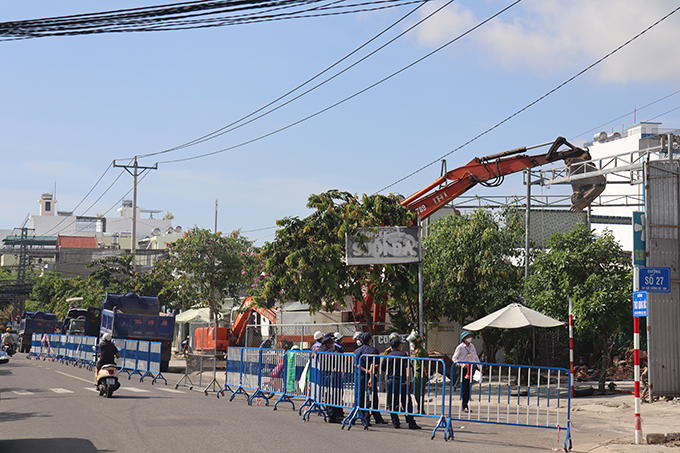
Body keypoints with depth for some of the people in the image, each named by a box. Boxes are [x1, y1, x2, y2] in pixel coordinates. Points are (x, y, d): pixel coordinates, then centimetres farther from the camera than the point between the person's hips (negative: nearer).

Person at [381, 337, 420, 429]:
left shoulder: (388, 356, 8)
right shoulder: (403, 354, -2)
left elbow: (382, 370, 9)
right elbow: (408, 367, -13)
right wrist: (408, 380, -16)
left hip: (390, 381, 3)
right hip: (401, 382, -3)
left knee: (392, 403, 9)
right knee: (407, 404, 0)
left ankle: (395, 422, 6)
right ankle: (411, 423, -1)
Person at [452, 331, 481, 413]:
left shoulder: (472, 346, 10)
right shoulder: (460, 347, -6)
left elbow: (475, 357, 20)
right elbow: (454, 358, -1)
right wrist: (461, 364, -14)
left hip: (470, 368, 5)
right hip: (463, 368, -5)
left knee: (469, 387, 5)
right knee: (464, 387, -8)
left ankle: (466, 404, 13)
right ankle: (464, 406, -5)